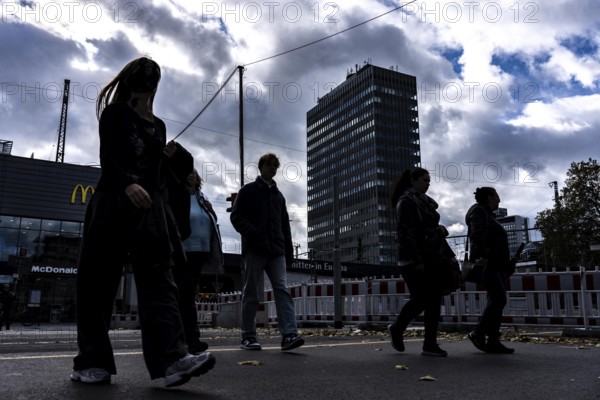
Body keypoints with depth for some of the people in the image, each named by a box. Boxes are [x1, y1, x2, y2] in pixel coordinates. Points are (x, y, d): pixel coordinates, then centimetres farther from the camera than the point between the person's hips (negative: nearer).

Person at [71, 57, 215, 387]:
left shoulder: (158, 125, 21)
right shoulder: (115, 112, 6)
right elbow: (107, 156, -9)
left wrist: (170, 157, 1)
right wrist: (128, 185, -28)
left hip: (152, 208, 4)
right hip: (113, 202, -4)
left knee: (158, 278, -11)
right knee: (99, 282, -1)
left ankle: (172, 359, -22)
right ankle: (90, 361, 10)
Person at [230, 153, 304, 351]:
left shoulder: (278, 195, 22)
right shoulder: (248, 191, 8)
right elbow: (236, 216, -3)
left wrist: (289, 251, 13)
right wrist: (254, 234, -18)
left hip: (276, 251, 4)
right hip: (254, 250, -4)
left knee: (282, 290, -9)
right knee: (251, 294, 1)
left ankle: (289, 334, -17)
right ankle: (248, 336, 10)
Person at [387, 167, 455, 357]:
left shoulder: (425, 203, 20)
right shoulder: (406, 201, -8)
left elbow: (435, 231, 24)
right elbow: (406, 233, -16)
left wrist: (449, 254, 15)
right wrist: (416, 261, -21)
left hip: (431, 259, 8)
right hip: (413, 261, -8)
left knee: (434, 300, 5)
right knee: (420, 299, -6)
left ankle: (430, 344, 12)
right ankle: (397, 329, 14)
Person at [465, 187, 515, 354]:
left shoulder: (487, 214, 28)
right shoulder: (479, 211, -2)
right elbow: (477, 235, -18)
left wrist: (505, 264, 25)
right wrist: (481, 255, -32)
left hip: (496, 264, 10)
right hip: (486, 263, -10)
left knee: (497, 301, 2)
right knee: (499, 299, -16)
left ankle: (493, 341, 1)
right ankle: (478, 333, -9)